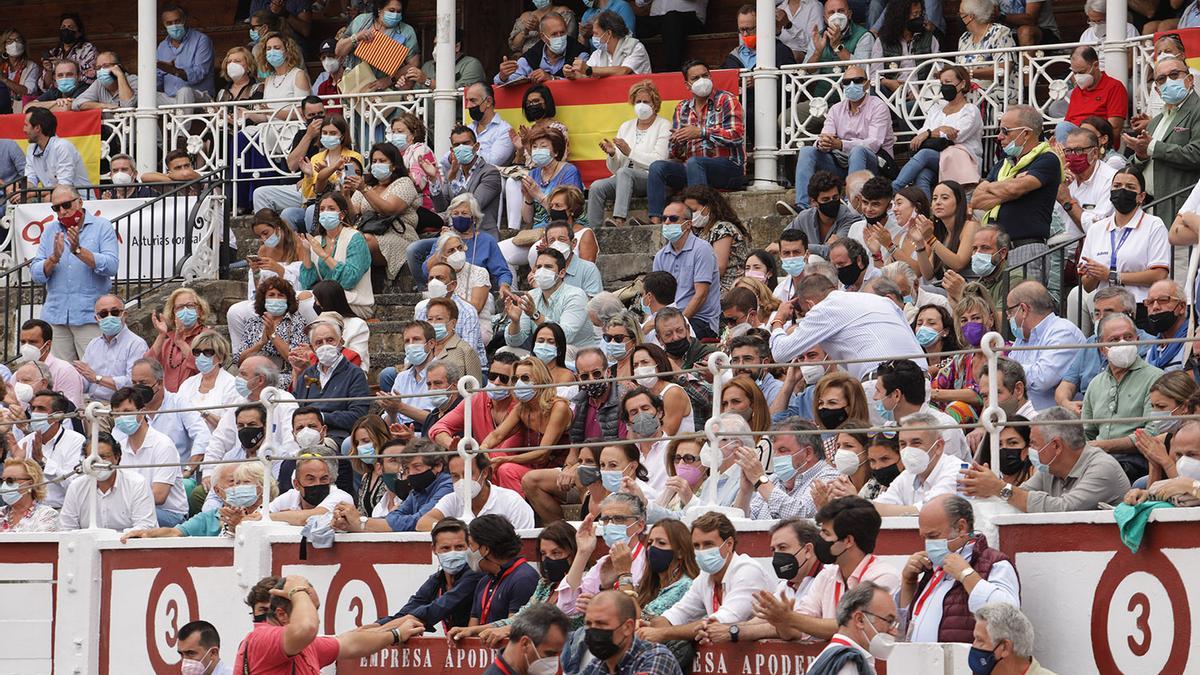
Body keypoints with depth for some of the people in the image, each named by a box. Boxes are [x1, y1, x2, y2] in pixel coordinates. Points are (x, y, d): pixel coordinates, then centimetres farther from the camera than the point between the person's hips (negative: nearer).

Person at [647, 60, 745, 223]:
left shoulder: (726, 100, 2)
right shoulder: (683, 108, 18)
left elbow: (737, 135, -13)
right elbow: (677, 154, 17)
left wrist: (701, 133, -18)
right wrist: (677, 141, -9)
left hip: (730, 168, -5)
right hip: (691, 168, 5)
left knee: (693, 163, -34)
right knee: (657, 167, -17)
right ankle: (655, 220, -29)